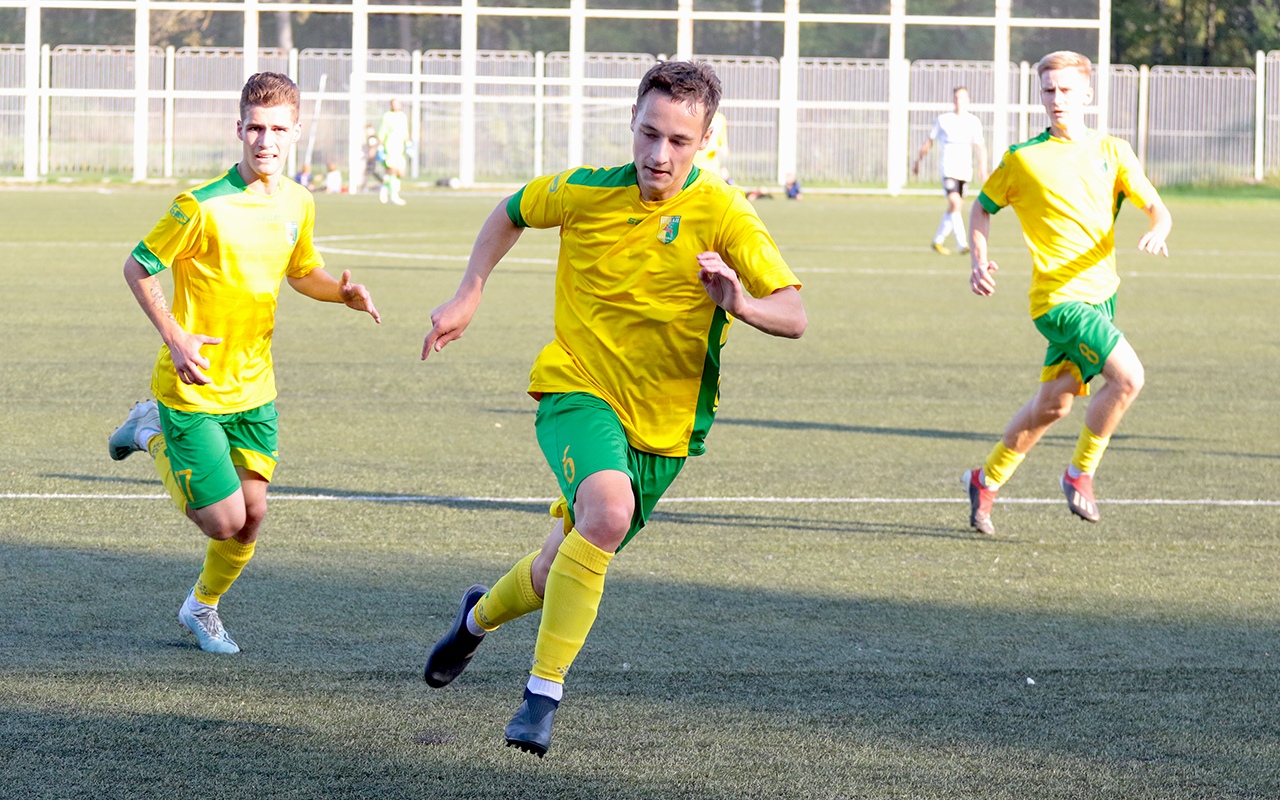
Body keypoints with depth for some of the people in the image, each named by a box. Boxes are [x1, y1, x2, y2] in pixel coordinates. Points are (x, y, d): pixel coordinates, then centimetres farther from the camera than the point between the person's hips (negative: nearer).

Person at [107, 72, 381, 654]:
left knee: (251, 515, 5)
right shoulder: (203, 206, -20)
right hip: (193, 386, -6)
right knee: (225, 519, -6)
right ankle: (154, 436, 20)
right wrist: (173, 336, -19)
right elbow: (138, 267, -10)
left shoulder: (298, 204, 1)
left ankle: (203, 607, 33)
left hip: (254, 387, 6)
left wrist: (344, 292, -3)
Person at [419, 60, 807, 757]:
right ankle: (544, 692, -24)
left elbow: (794, 317, -20)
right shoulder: (582, 192, -8)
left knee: (564, 570, 14)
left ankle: (480, 616, 50)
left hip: (663, 425, 2)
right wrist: (468, 296, 8)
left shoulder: (722, 215, -14)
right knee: (608, 510, -32)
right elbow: (511, 214, 14)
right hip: (577, 390, -2)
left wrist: (742, 304, -40)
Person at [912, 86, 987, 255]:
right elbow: (929, 142, 14)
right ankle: (962, 244, -23)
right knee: (955, 202, -20)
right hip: (948, 167, -3)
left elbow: (980, 146, 7)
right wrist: (918, 161, 19)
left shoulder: (974, 121, 8)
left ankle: (938, 241, 25)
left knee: (954, 207, 9)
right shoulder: (943, 120, 4)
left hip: (965, 170, 3)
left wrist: (982, 167, -6)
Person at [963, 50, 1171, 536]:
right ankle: (1080, 473, -3)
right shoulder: (1023, 158, -2)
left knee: (1052, 405, 10)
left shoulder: (1113, 152, 7)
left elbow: (1156, 208, 1)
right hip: (1058, 296, -5)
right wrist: (979, 261, -3)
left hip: (1100, 292, 5)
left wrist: (1156, 232, -22)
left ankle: (986, 481, 29)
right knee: (1128, 376, -20)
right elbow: (982, 207, 12)